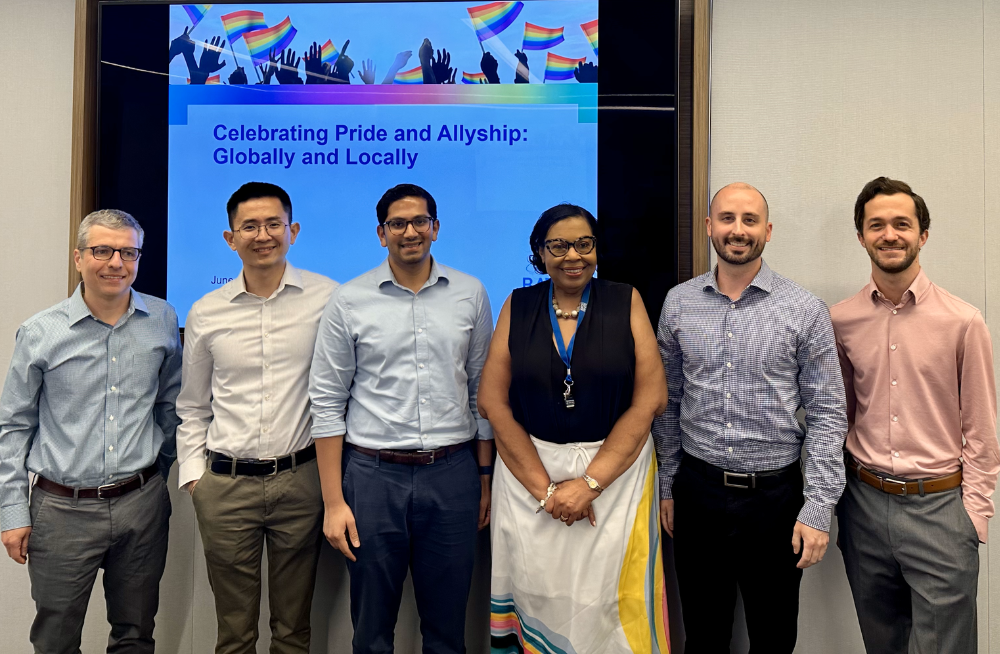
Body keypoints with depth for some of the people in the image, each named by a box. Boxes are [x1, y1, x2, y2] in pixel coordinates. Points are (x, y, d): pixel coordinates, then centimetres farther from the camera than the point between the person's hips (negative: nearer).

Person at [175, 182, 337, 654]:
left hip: (301, 479, -1)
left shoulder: (326, 298, -3)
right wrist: (192, 472, 7)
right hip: (225, 486, 2)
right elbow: (192, 407, 14)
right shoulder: (205, 313, 5)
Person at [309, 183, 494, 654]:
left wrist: (485, 479, 8)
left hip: (452, 474, 1)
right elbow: (327, 403, 0)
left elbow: (483, 393, 9)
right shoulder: (349, 301, -1)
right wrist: (333, 502, -4)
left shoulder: (471, 295, 4)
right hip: (373, 473, -1)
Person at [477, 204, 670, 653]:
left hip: (617, 468, -1)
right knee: (537, 594, 9)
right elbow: (492, 401, -1)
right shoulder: (518, 307, 3)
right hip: (528, 467, 1)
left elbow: (650, 399, -6)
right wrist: (544, 487, -8)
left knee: (609, 599, 6)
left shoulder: (626, 302, 0)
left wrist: (590, 482, -11)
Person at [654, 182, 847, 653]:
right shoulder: (678, 303, 2)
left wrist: (818, 508, -9)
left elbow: (827, 415, -5)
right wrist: (666, 486, 9)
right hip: (696, 491, 2)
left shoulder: (805, 311, -6)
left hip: (775, 495, -2)